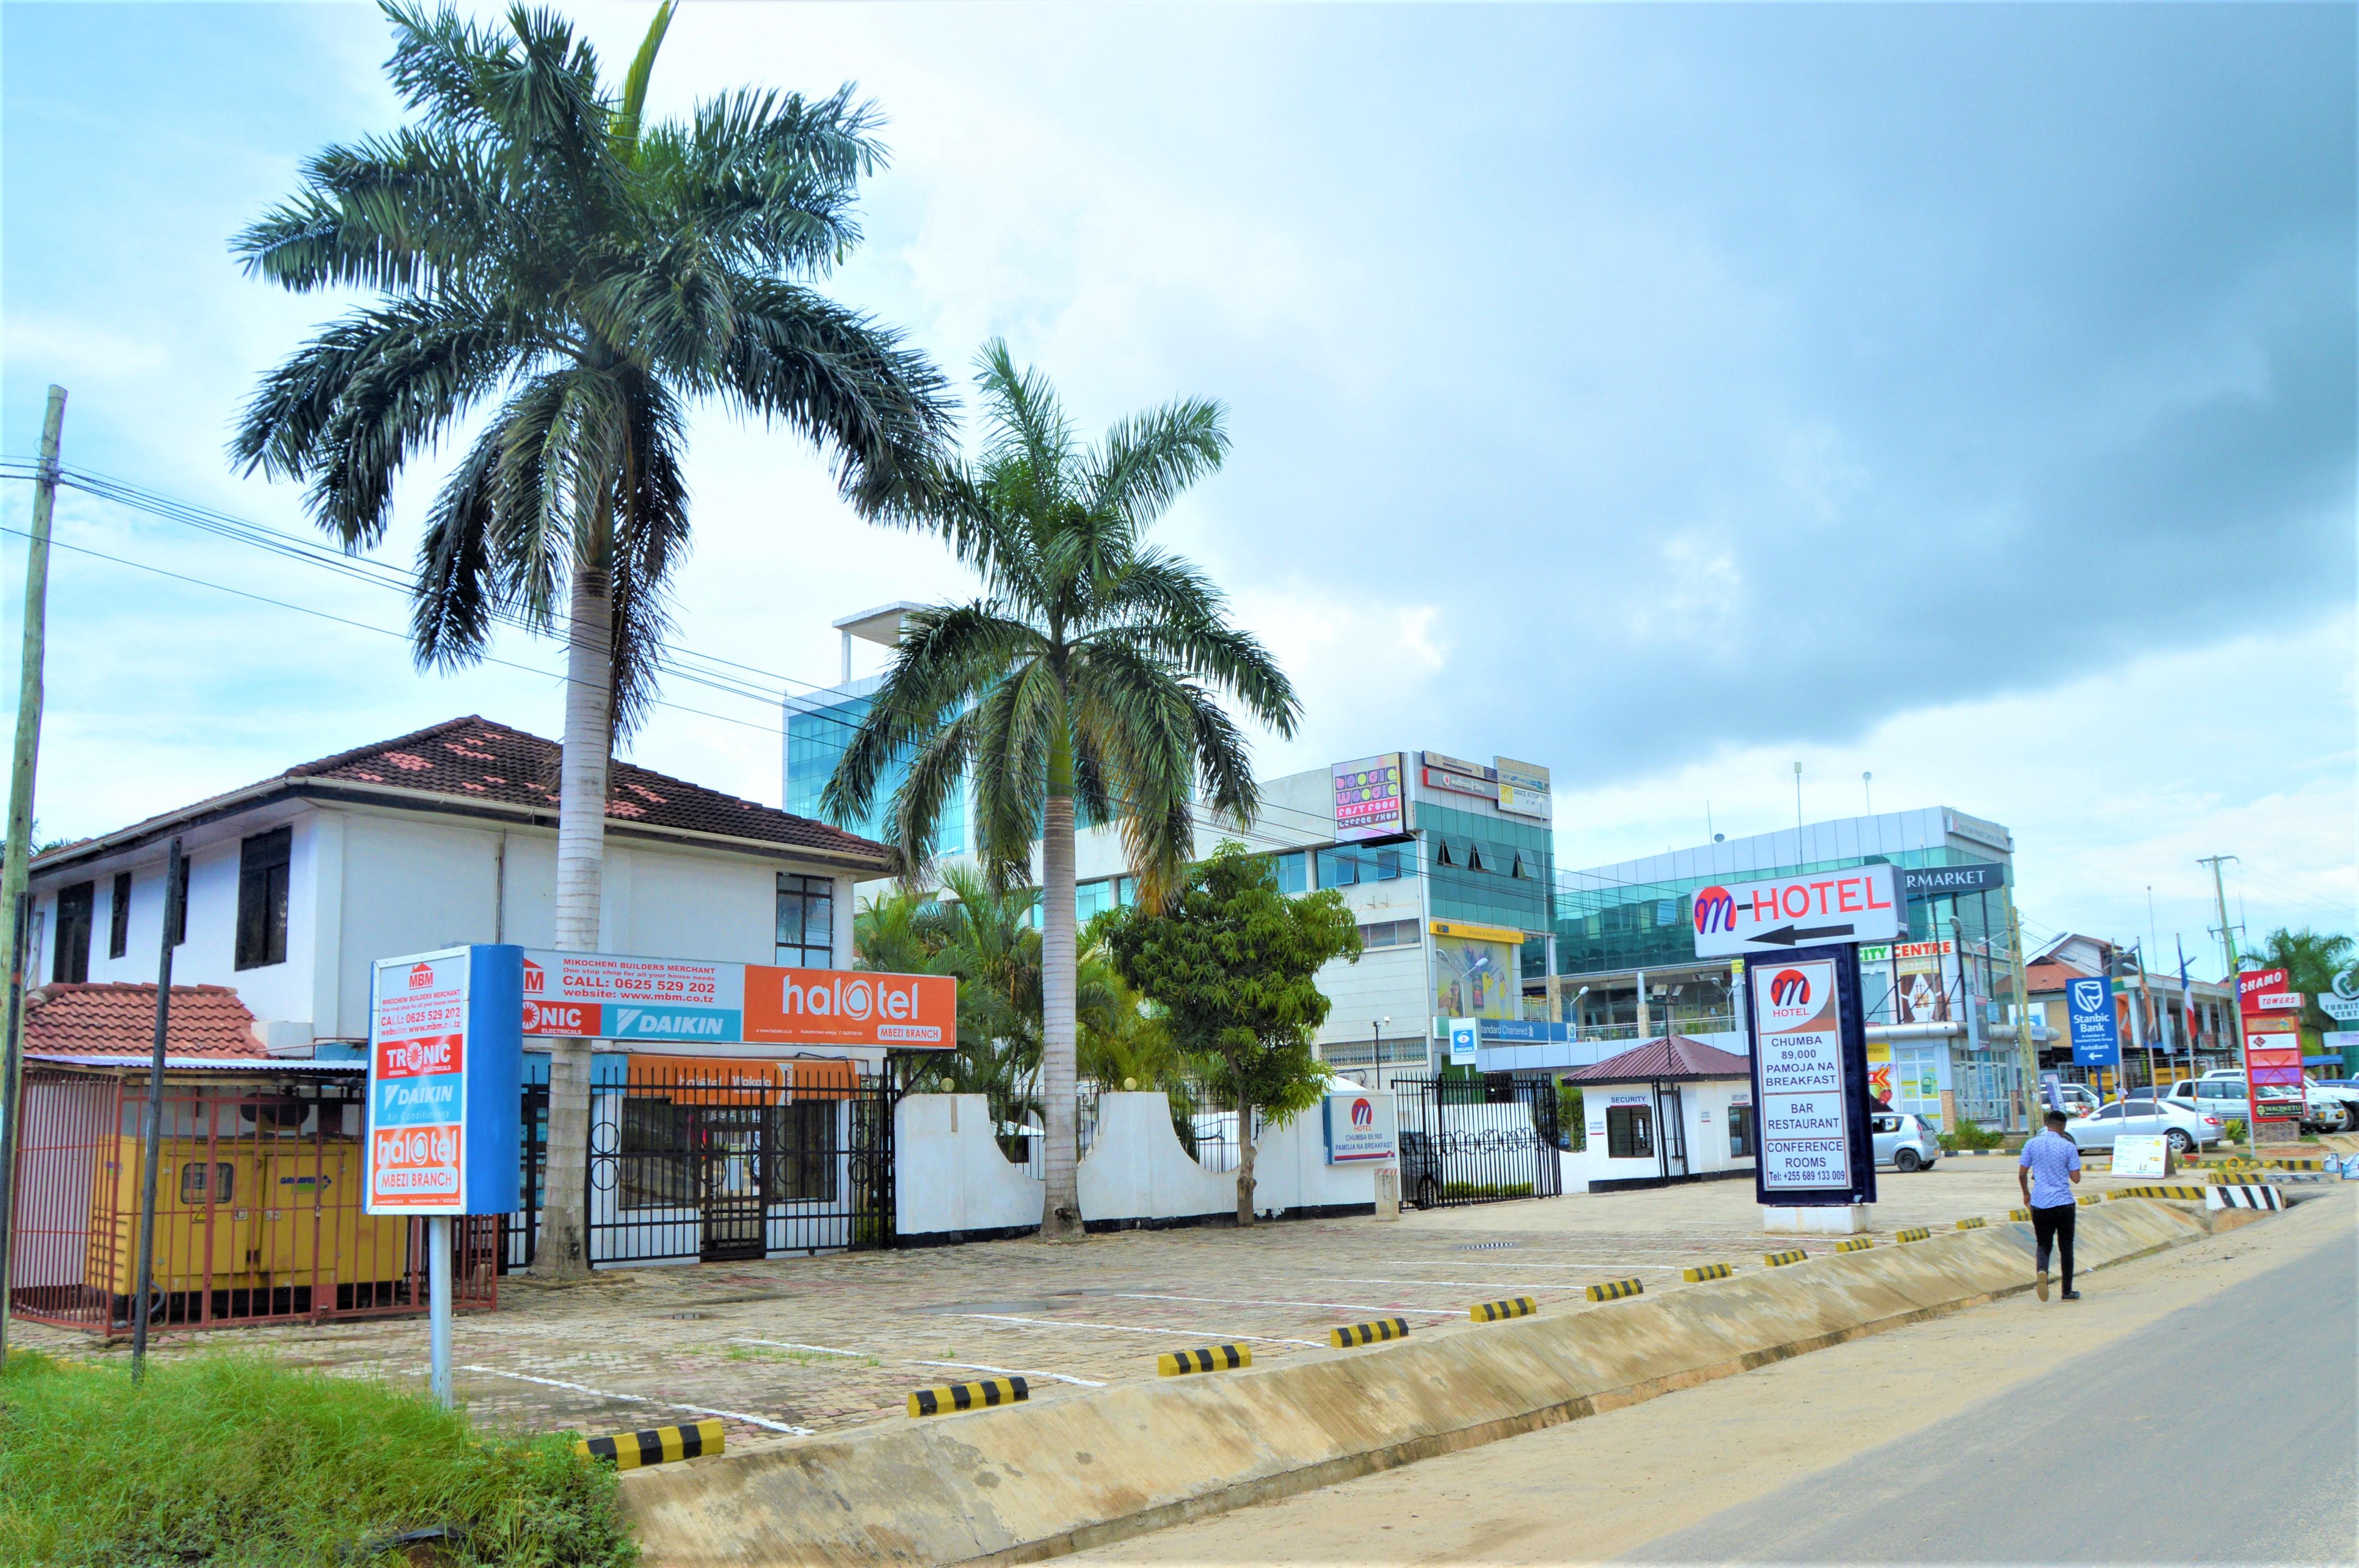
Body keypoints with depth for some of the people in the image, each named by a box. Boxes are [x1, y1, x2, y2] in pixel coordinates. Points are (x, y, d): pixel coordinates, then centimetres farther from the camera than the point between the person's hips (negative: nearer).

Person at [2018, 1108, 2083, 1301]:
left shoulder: (2032, 1144, 2)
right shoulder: (2069, 1147, -5)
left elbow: (2022, 1174, 3)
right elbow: (2076, 1179, -5)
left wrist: (2026, 1194, 19)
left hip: (2039, 1204, 2)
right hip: (2064, 1204, -2)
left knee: (2043, 1245, 12)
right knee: (2066, 1248, 11)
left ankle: (2042, 1272, -18)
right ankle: (2067, 1292, 16)